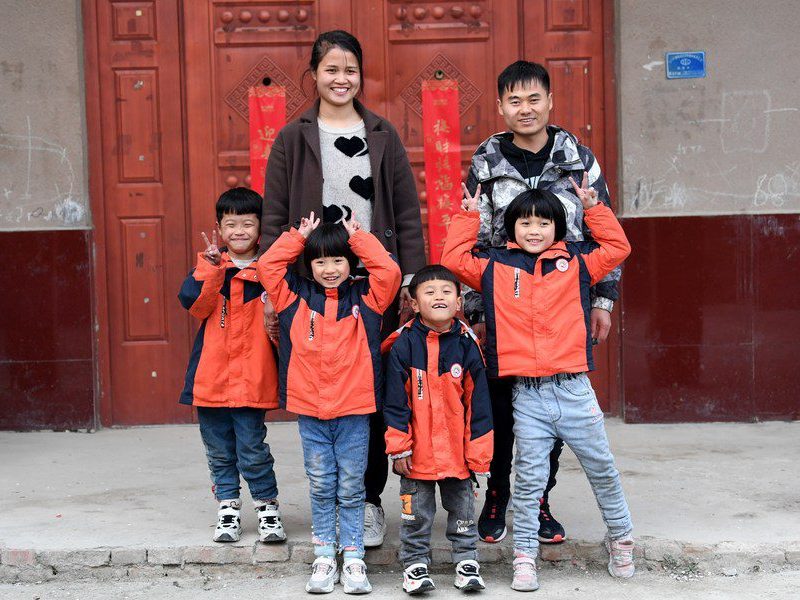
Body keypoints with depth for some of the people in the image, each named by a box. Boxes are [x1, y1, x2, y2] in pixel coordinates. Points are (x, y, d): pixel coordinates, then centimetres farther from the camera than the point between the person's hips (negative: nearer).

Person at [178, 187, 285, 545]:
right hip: (210, 376, 3)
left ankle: (267, 506, 14)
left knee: (252, 449, -3)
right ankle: (228, 508, 25)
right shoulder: (208, 264, 6)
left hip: (251, 377, -2)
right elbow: (194, 304, -11)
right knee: (219, 450, 12)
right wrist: (212, 266, -22)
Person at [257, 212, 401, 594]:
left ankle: (353, 559, 13)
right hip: (310, 411, 1)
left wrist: (358, 236, -4)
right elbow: (267, 266, 0)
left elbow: (389, 271, -11)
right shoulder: (297, 297, 5)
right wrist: (299, 236, 3)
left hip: (354, 411, -1)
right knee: (321, 488, 10)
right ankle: (324, 557, 18)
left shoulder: (364, 297, 2)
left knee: (351, 488, 7)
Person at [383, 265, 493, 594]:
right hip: (417, 452, -1)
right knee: (416, 513, 10)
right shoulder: (404, 344, -7)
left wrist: (478, 453, -1)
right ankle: (415, 564, 24)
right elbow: (395, 402, -5)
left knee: (462, 509, 14)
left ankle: (466, 561, 27)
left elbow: (478, 403, 0)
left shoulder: (467, 344, -3)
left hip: (458, 452, 2)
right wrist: (399, 447, -7)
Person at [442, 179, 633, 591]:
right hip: (527, 396, -1)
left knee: (602, 469, 12)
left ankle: (620, 538, 31)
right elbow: (454, 259, 8)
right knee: (529, 479, 3)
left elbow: (617, 247, 12)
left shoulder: (575, 262, 8)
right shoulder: (495, 266, 7)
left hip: (574, 390, 1)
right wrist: (468, 217, 8)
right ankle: (525, 557, 11)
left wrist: (592, 207, 8)